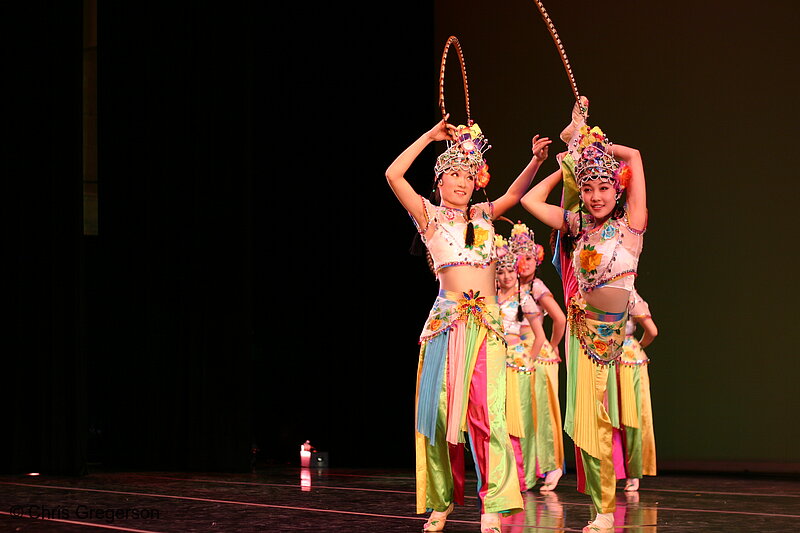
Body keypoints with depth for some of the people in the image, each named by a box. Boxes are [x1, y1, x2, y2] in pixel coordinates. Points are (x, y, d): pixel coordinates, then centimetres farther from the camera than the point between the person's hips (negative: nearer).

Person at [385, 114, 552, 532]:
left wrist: (536, 160, -1)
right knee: (441, 408, -1)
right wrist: (430, 137, 1)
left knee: (487, 411, -9)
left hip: (487, 324, 2)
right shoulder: (429, 216, 7)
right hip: (448, 321, -2)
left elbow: (515, 193, 17)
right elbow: (393, 174, -3)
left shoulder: (483, 216, 18)